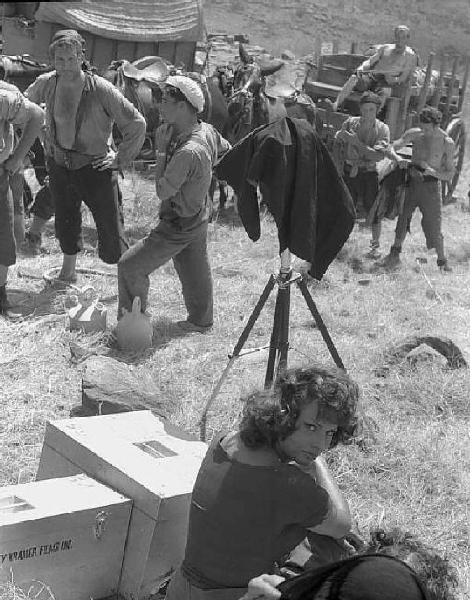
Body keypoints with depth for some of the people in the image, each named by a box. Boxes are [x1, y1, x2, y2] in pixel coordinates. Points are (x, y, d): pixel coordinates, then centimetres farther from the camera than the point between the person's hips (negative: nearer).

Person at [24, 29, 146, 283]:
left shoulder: (101, 89, -20)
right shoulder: (46, 84, -6)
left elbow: (137, 123, -14)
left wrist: (120, 159, -11)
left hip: (95, 167, -4)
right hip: (59, 166, 5)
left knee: (111, 231, -4)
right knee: (65, 224, 20)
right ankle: (68, 272, 41)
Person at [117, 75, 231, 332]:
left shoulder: (188, 152, -34)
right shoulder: (208, 130, -8)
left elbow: (162, 192, -25)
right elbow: (227, 151, 14)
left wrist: (162, 149, -20)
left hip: (179, 226, -9)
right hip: (199, 215, 9)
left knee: (130, 267, -3)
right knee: (194, 272, 25)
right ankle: (201, 320, 43)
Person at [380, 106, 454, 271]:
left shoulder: (447, 143, -11)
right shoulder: (414, 134, -4)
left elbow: (449, 174, -9)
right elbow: (390, 148, -4)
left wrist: (432, 171, -28)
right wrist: (397, 158, -26)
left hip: (430, 185, -3)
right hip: (411, 181, 3)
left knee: (433, 224, -2)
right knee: (403, 217, 9)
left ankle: (442, 261, 12)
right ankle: (395, 254, 23)